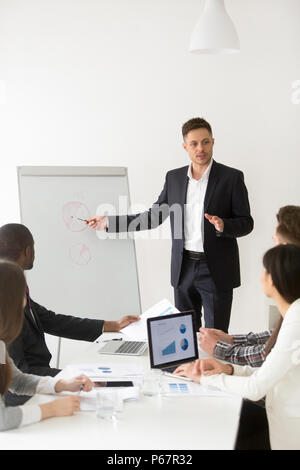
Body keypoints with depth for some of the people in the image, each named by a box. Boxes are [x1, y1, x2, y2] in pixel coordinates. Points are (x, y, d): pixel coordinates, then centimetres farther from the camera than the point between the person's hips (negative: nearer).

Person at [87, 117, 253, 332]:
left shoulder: (231, 177, -5)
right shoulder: (174, 177, 7)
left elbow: (246, 223, -3)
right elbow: (154, 216, 12)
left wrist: (223, 226, -24)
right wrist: (110, 222, 8)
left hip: (216, 271, -4)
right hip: (183, 268, 4)